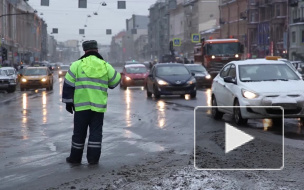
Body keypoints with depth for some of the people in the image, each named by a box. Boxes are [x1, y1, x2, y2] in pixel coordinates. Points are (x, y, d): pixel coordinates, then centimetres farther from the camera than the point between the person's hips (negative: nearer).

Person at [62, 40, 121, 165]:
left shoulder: (77, 65, 0)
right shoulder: (106, 66, 4)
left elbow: (68, 85, 0)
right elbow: (115, 81, 15)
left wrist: (68, 101, 7)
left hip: (81, 105, -1)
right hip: (99, 106, 1)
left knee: (79, 132, 8)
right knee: (96, 132, 6)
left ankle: (75, 158, 17)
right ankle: (93, 158, 4)